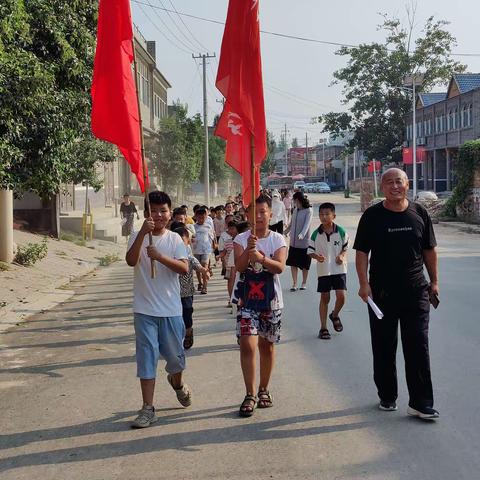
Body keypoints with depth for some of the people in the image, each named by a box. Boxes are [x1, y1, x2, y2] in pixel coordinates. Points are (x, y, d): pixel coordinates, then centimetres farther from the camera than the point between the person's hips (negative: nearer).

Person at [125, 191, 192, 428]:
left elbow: (184, 268, -12)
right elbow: (131, 261, -21)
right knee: (147, 357, -1)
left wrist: (160, 257, -26)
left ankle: (177, 382, 46)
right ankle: (148, 409, 6)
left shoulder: (174, 239, 1)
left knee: (175, 355, 13)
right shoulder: (138, 237, -2)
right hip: (144, 309, -1)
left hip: (171, 308, 1)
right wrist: (143, 233, -31)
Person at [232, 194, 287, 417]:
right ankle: (250, 394, -2)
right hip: (246, 301, -1)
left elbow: (280, 267, -17)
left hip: (271, 301, 1)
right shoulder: (241, 239, -2)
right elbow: (239, 266, -16)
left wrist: (261, 258, -34)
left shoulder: (278, 239, -2)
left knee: (267, 345, 12)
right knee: (247, 345, -11)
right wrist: (249, 249, -33)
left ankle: (264, 389, 29)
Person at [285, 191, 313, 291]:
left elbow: (307, 224, -23)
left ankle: (304, 283, 23)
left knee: (304, 264, 7)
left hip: (304, 242, -5)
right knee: (293, 263, 1)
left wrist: (302, 234, -37)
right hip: (293, 242, 5)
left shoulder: (309, 211, -10)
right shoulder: (295, 210, 9)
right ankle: (294, 284, 7)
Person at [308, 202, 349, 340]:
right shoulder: (316, 234, -3)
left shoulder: (341, 231, -3)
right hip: (323, 270, 0)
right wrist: (317, 256, -18)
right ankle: (323, 328, 15)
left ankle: (335, 315, 24)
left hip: (339, 269, 0)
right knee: (324, 298, 5)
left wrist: (342, 255, -10)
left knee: (341, 296, -9)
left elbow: (346, 247, 9)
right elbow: (310, 251, 2)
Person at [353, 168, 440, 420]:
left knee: (418, 347, 0)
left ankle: (421, 403, 5)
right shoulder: (372, 215, -2)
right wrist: (364, 283, -13)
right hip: (382, 291, -1)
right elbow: (362, 252, -3)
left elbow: (429, 250, 12)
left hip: (415, 290, 1)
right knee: (384, 347, 8)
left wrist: (434, 281, 10)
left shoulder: (419, 213, 5)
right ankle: (387, 397, 24)